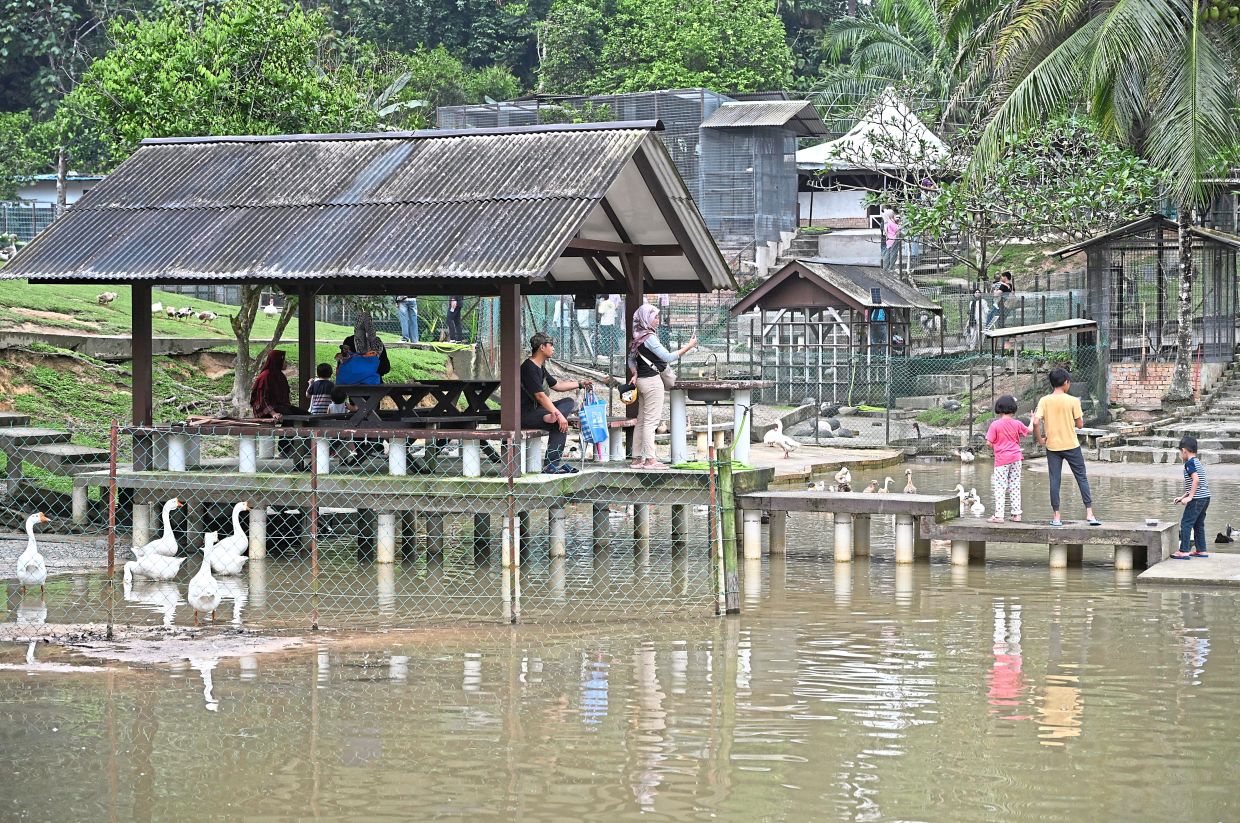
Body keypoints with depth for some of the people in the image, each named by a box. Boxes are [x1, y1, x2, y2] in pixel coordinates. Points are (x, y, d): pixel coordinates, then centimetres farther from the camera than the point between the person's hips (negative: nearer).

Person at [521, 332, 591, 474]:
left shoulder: (540, 367, 15)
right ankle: (549, 465, -24)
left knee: (569, 402, 7)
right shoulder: (529, 368, -17)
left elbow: (556, 385, 29)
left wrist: (580, 384, 27)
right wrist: (558, 415, -31)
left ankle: (550, 417, -20)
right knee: (560, 423, -23)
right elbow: (540, 396, -26)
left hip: (536, 409, 10)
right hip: (525, 414, -10)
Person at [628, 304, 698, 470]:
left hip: (641, 380, 9)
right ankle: (650, 459, -8)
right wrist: (688, 347, -14)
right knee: (651, 420, -7)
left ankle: (637, 458, 13)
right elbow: (668, 357, -18)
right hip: (652, 380, -9)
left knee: (641, 420, 11)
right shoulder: (649, 337, -16)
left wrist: (634, 374, 13)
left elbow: (631, 359, 21)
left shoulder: (638, 338, 13)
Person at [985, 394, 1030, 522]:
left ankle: (999, 515, -5)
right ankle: (1016, 514, 12)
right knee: (1015, 487, 11)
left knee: (1000, 487, -1)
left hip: (1001, 460, -4)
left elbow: (989, 443, -10)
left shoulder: (995, 424, -11)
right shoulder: (1017, 424, 0)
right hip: (1016, 458, 4)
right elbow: (1028, 431, 19)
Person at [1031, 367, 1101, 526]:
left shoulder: (1044, 401, -4)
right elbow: (1080, 424, -5)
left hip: (1052, 446, 1)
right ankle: (1089, 514, 4)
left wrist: (1040, 439, 2)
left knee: (1054, 480, 6)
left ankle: (1056, 516, 6)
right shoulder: (1073, 401, -8)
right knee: (1082, 478, 7)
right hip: (1071, 446, -1)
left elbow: (1036, 422, -12)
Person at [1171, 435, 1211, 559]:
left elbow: (1196, 480, -24)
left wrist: (1189, 497, -21)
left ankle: (1184, 551, -9)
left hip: (1197, 498, -9)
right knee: (1199, 524, 17)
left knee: (1186, 523, -6)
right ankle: (1201, 550, 21)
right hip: (1206, 497, 9)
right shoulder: (1199, 463, 17)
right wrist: (1183, 497, 24)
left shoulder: (1190, 463, -11)